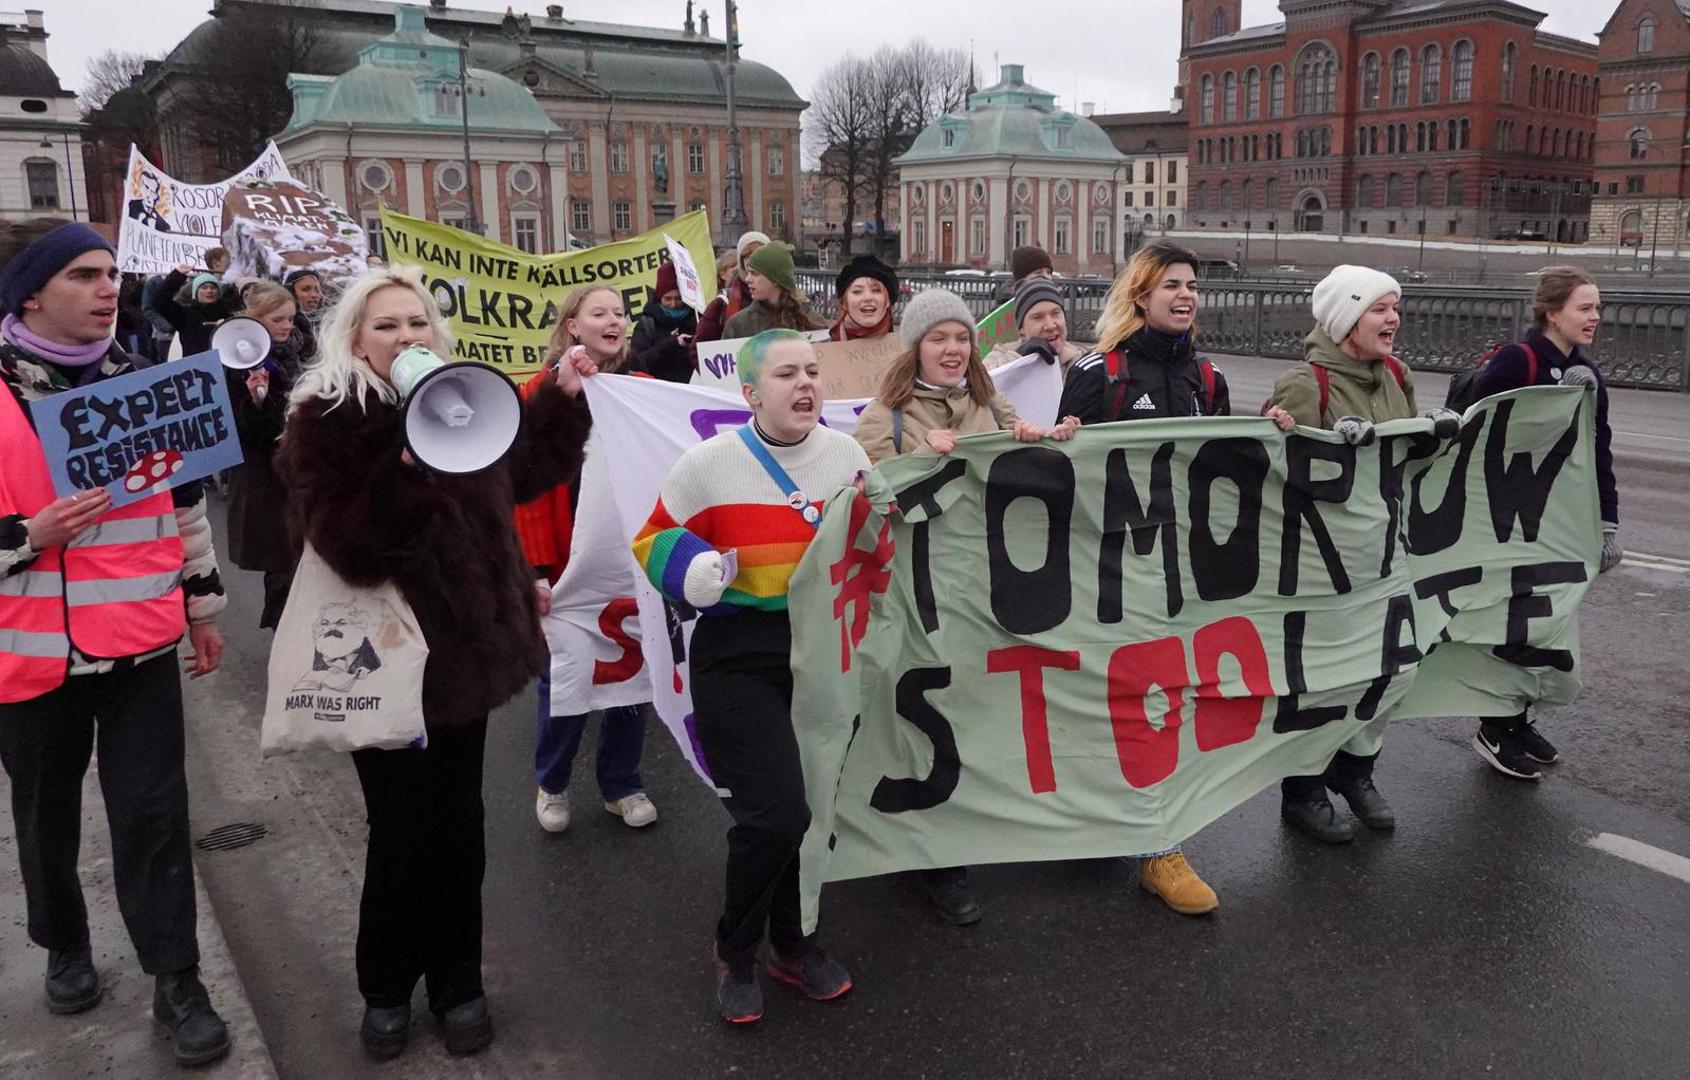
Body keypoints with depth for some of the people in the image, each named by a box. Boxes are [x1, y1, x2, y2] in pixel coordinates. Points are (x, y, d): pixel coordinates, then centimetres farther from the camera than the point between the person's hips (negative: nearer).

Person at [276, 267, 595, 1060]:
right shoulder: (325, 424, -13)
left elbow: (523, 472, 24)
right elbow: (347, 547, -25)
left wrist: (561, 399, 14)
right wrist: (408, 469, -35)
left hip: (462, 642, 5)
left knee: (458, 824, 13)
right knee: (401, 830, 3)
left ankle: (457, 983, 30)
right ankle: (386, 988, 28)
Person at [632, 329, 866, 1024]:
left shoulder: (849, 455, 2)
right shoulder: (710, 463, -9)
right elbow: (653, 539, 0)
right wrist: (687, 569, -20)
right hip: (738, 659, -4)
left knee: (815, 804, 13)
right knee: (773, 812, -13)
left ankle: (792, 944, 37)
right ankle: (734, 953, 16)